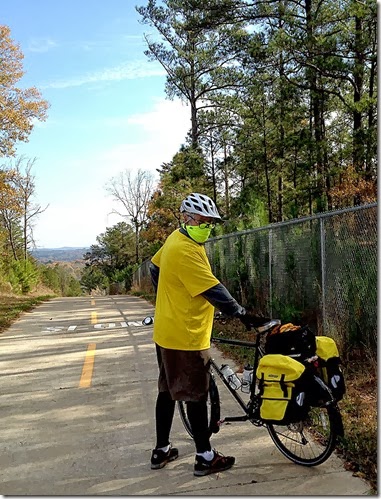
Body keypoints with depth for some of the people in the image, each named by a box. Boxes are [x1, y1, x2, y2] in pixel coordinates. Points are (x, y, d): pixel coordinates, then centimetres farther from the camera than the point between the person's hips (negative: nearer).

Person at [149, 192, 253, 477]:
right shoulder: (186, 251, -23)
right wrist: (242, 314, -15)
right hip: (186, 337, -10)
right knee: (196, 396, 3)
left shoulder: (175, 240, 8)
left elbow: (155, 268, 22)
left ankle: (161, 451, 30)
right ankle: (205, 458, 18)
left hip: (166, 333, 10)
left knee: (168, 391, 17)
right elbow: (213, 290, -24)